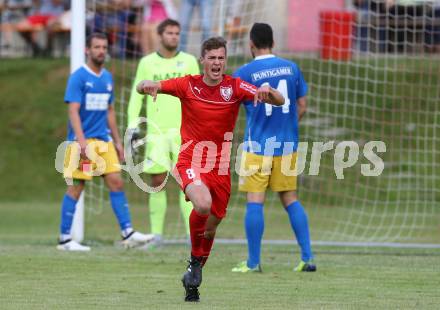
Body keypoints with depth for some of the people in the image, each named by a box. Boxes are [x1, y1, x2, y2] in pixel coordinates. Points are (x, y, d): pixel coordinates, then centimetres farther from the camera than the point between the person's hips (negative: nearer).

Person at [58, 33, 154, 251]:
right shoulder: (78, 77, -9)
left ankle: (127, 233, -1)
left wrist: (117, 141, 17)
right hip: (83, 140, -6)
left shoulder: (107, 78, 12)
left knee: (116, 182, -1)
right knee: (76, 187, -3)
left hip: (104, 141, 7)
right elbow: (73, 112, -15)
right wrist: (82, 142, -24)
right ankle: (64, 239, 3)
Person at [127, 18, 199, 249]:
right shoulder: (147, 63, 6)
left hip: (184, 131, -1)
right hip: (157, 131, 1)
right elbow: (137, 94, 7)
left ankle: (193, 235, -8)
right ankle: (156, 235, 8)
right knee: (157, 182, 2)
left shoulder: (189, 61, 6)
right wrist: (133, 124, -2)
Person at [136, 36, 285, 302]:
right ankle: (195, 264, -7)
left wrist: (268, 91, -35)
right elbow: (143, 88, -7)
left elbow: (279, 101, -11)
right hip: (191, 162, -2)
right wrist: (149, 86, -31)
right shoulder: (188, 85, -3)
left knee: (210, 228, 8)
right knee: (203, 204, -31)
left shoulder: (234, 87, -3)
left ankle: (192, 285, 31)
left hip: (220, 168, 2)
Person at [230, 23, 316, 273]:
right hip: (287, 145, 4)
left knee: (255, 202, -1)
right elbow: (302, 107, 10)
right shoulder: (291, 68, 5)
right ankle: (308, 257, 5)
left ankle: (253, 262, -2)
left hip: (258, 146, -4)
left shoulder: (244, 73, -6)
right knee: (291, 199, 11)